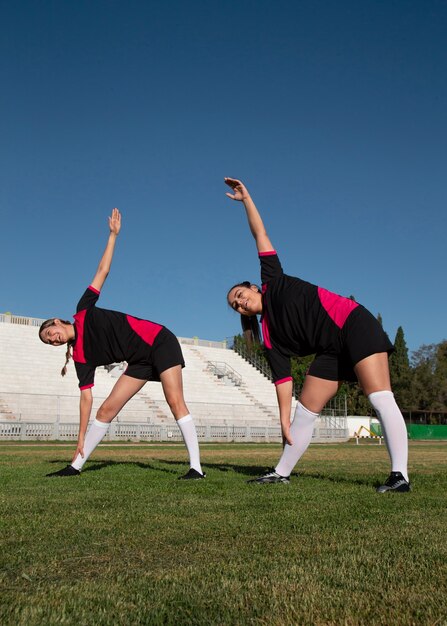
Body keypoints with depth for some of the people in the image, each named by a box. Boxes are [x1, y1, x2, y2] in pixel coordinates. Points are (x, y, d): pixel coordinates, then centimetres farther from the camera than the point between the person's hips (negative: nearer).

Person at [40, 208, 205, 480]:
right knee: (107, 409, 3)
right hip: (141, 361, 5)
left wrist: (113, 234, -2)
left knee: (176, 402, -17)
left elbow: (103, 270, 0)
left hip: (159, 341, -5)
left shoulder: (83, 312, -4)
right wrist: (81, 439, -2)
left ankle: (196, 467, -17)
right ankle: (76, 466, 15)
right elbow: (86, 396, 1)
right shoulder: (82, 357, 4)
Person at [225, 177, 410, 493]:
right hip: (332, 351, 6)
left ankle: (400, 475, -21)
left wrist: (247, 199, 8)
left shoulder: (273, 282, 4)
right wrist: (284, 420, -3)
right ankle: (282, 474, 18)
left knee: (381, 398, -18)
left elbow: (261, 236, 9)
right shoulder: (271, 338, 10)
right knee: (304, 412, 7)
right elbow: (282, 377, 4)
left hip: (354, 324, -6)